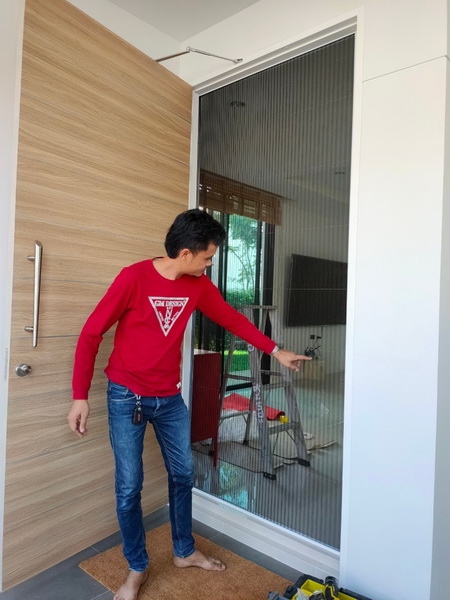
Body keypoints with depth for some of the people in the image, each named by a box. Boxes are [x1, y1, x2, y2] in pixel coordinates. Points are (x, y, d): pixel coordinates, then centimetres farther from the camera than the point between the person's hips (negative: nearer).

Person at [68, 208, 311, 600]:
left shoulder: (199, 285, -4)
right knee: (129, 487, 5)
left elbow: (231, 318, 8)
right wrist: (80, 397, -14)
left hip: (170, 398, 5)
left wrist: (275, 351, 8)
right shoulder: (134, 277, -19)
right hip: (127, 397, -5)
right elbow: (91, 335, -12)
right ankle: (137, 568, 29)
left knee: (183, 475, 15)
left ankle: (185, 552, 38)